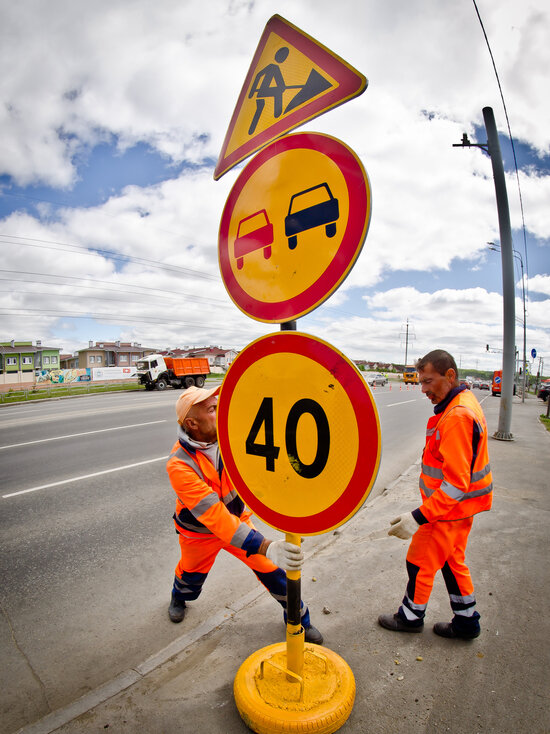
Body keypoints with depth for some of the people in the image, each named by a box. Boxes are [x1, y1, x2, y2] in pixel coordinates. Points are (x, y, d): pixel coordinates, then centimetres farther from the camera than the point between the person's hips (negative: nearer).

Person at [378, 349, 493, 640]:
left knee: (420, 562, 10)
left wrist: (419, 517, -28)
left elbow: (456, 483, -29)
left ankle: (411, 617, 31)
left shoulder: (456, 417, -28)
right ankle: (467, 622, 40)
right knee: (452, 561, 23)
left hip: (450, 508, -9)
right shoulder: (465, 402, 5)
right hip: (462, 506, 9)